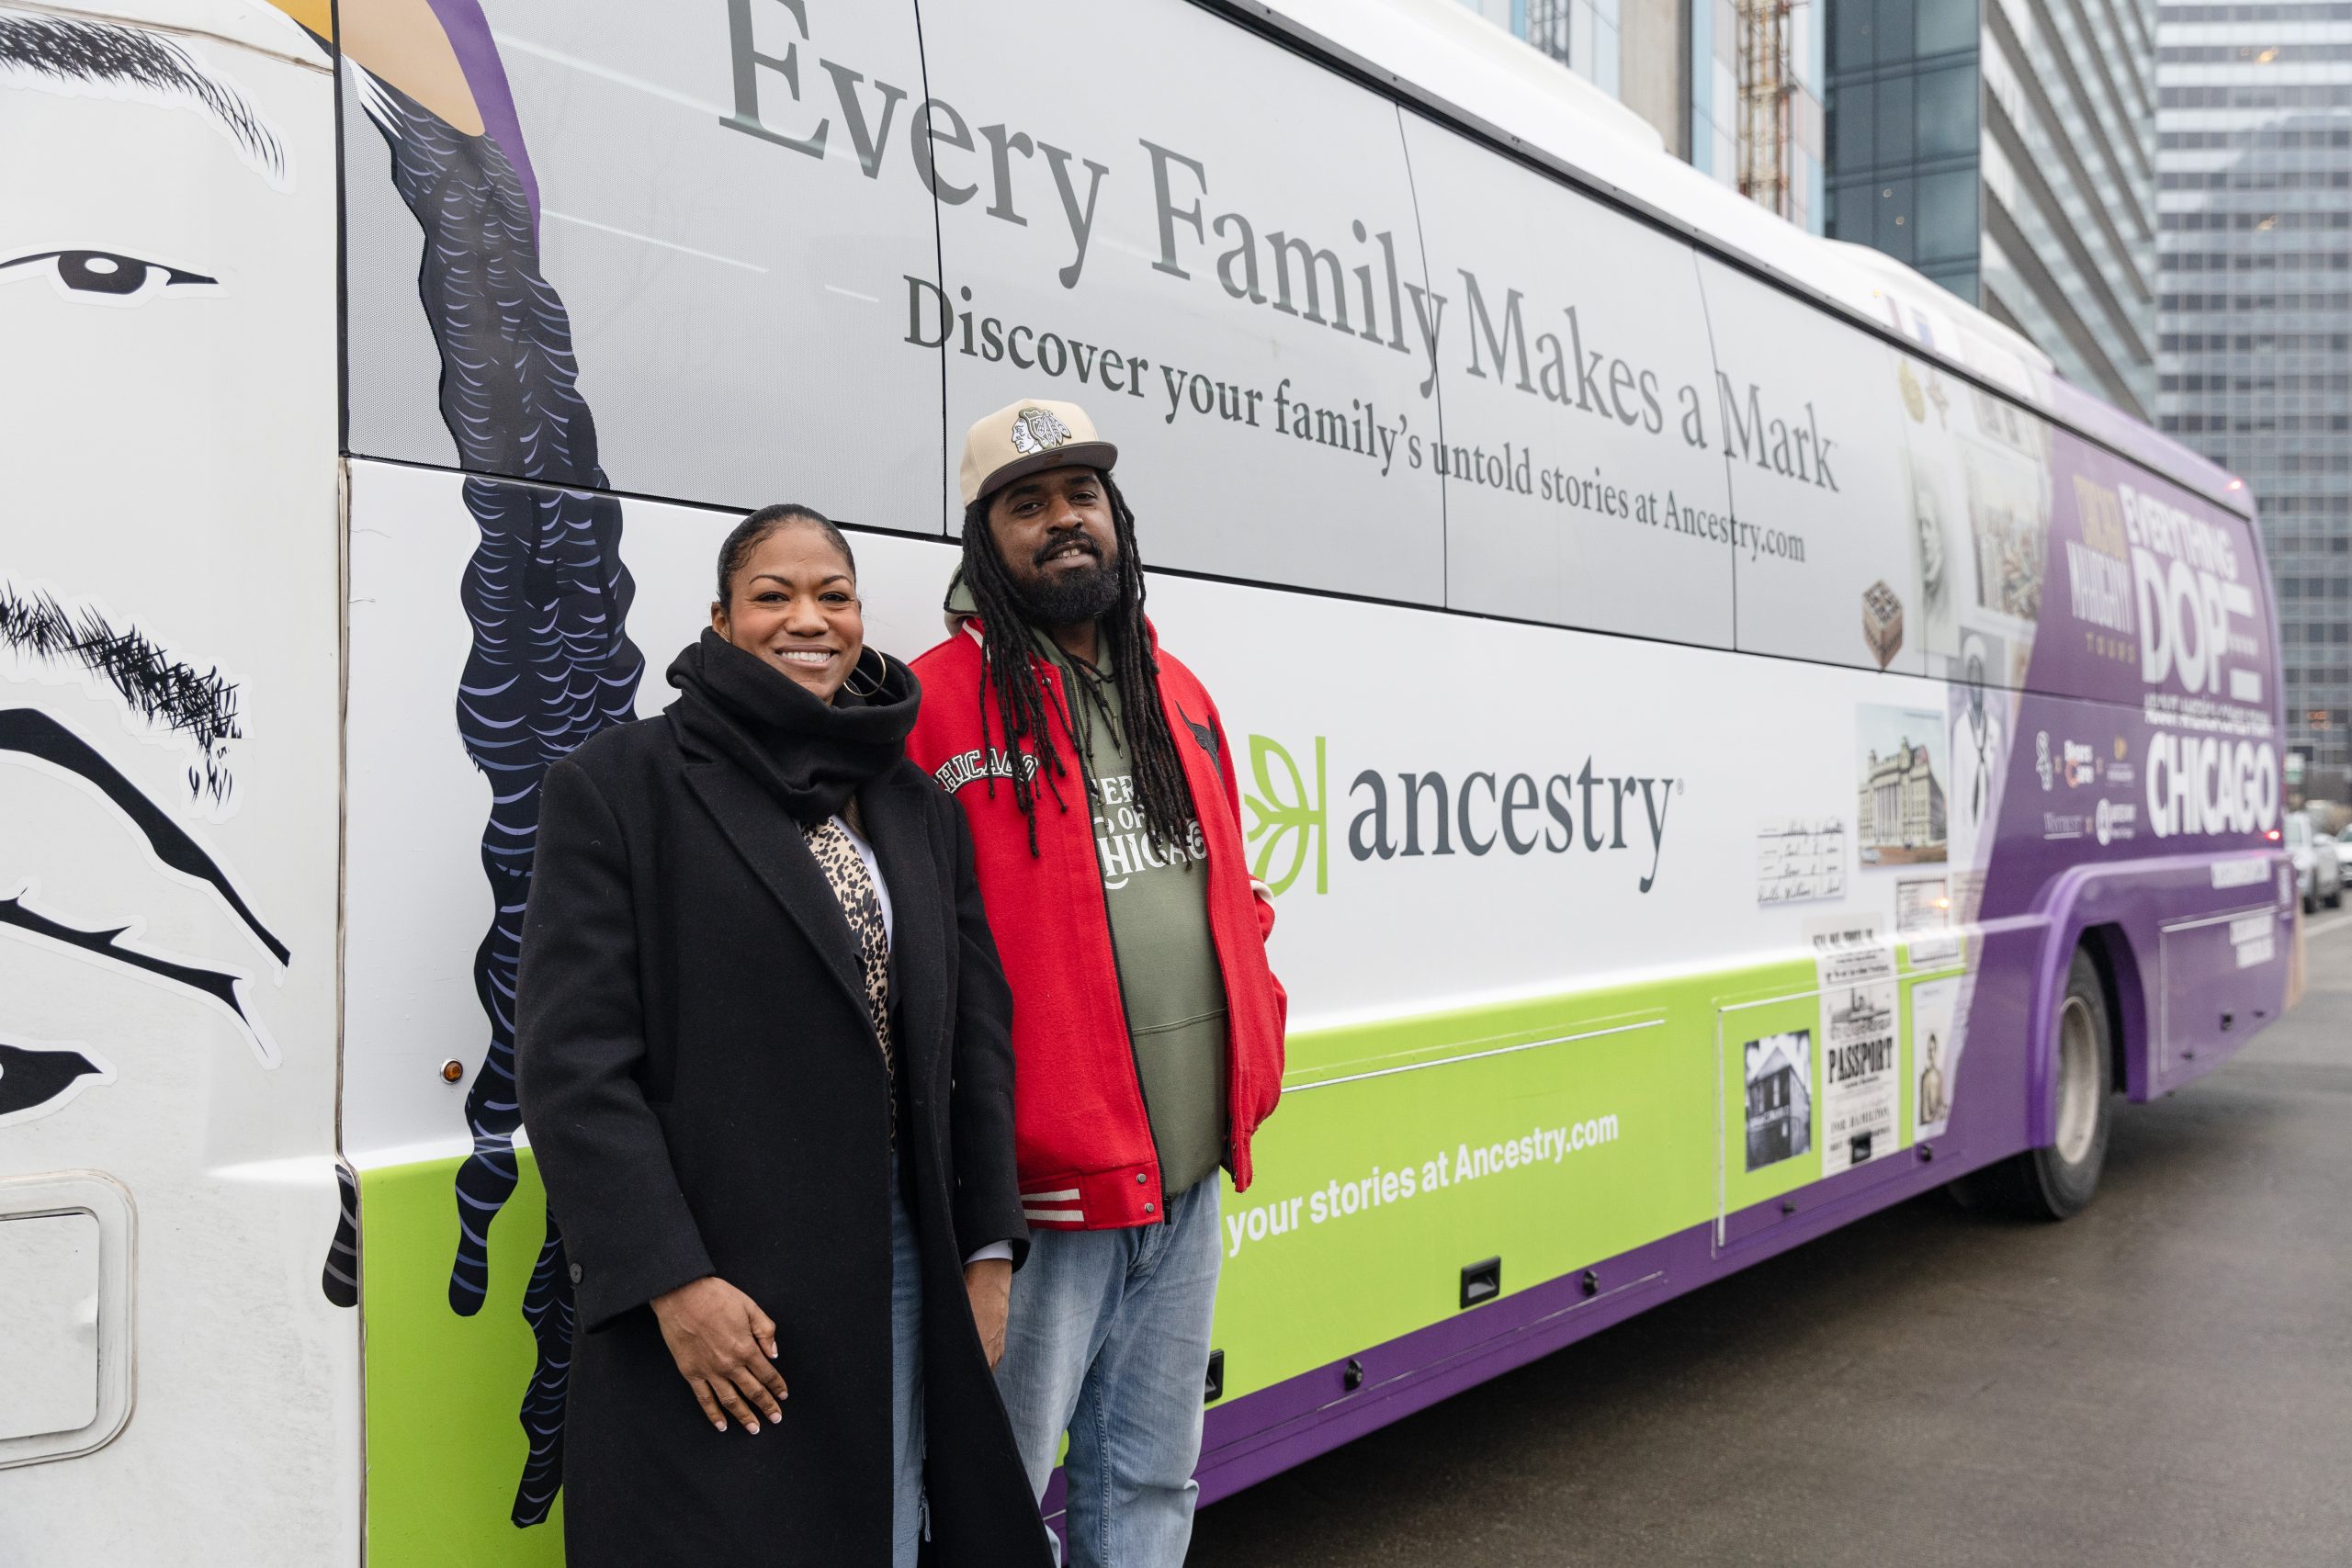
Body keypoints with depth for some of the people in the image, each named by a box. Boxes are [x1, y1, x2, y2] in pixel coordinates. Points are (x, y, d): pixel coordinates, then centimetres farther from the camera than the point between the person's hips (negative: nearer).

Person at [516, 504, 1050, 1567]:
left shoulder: (916, 804, 11)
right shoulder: (618, 788, -5)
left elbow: (978, 1036, 12)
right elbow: (575, 1062, -10)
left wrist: (987, 1254, 7)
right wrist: (672, 1281, -16)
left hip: (904, 1274, 5)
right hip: (714, 1302, -5)